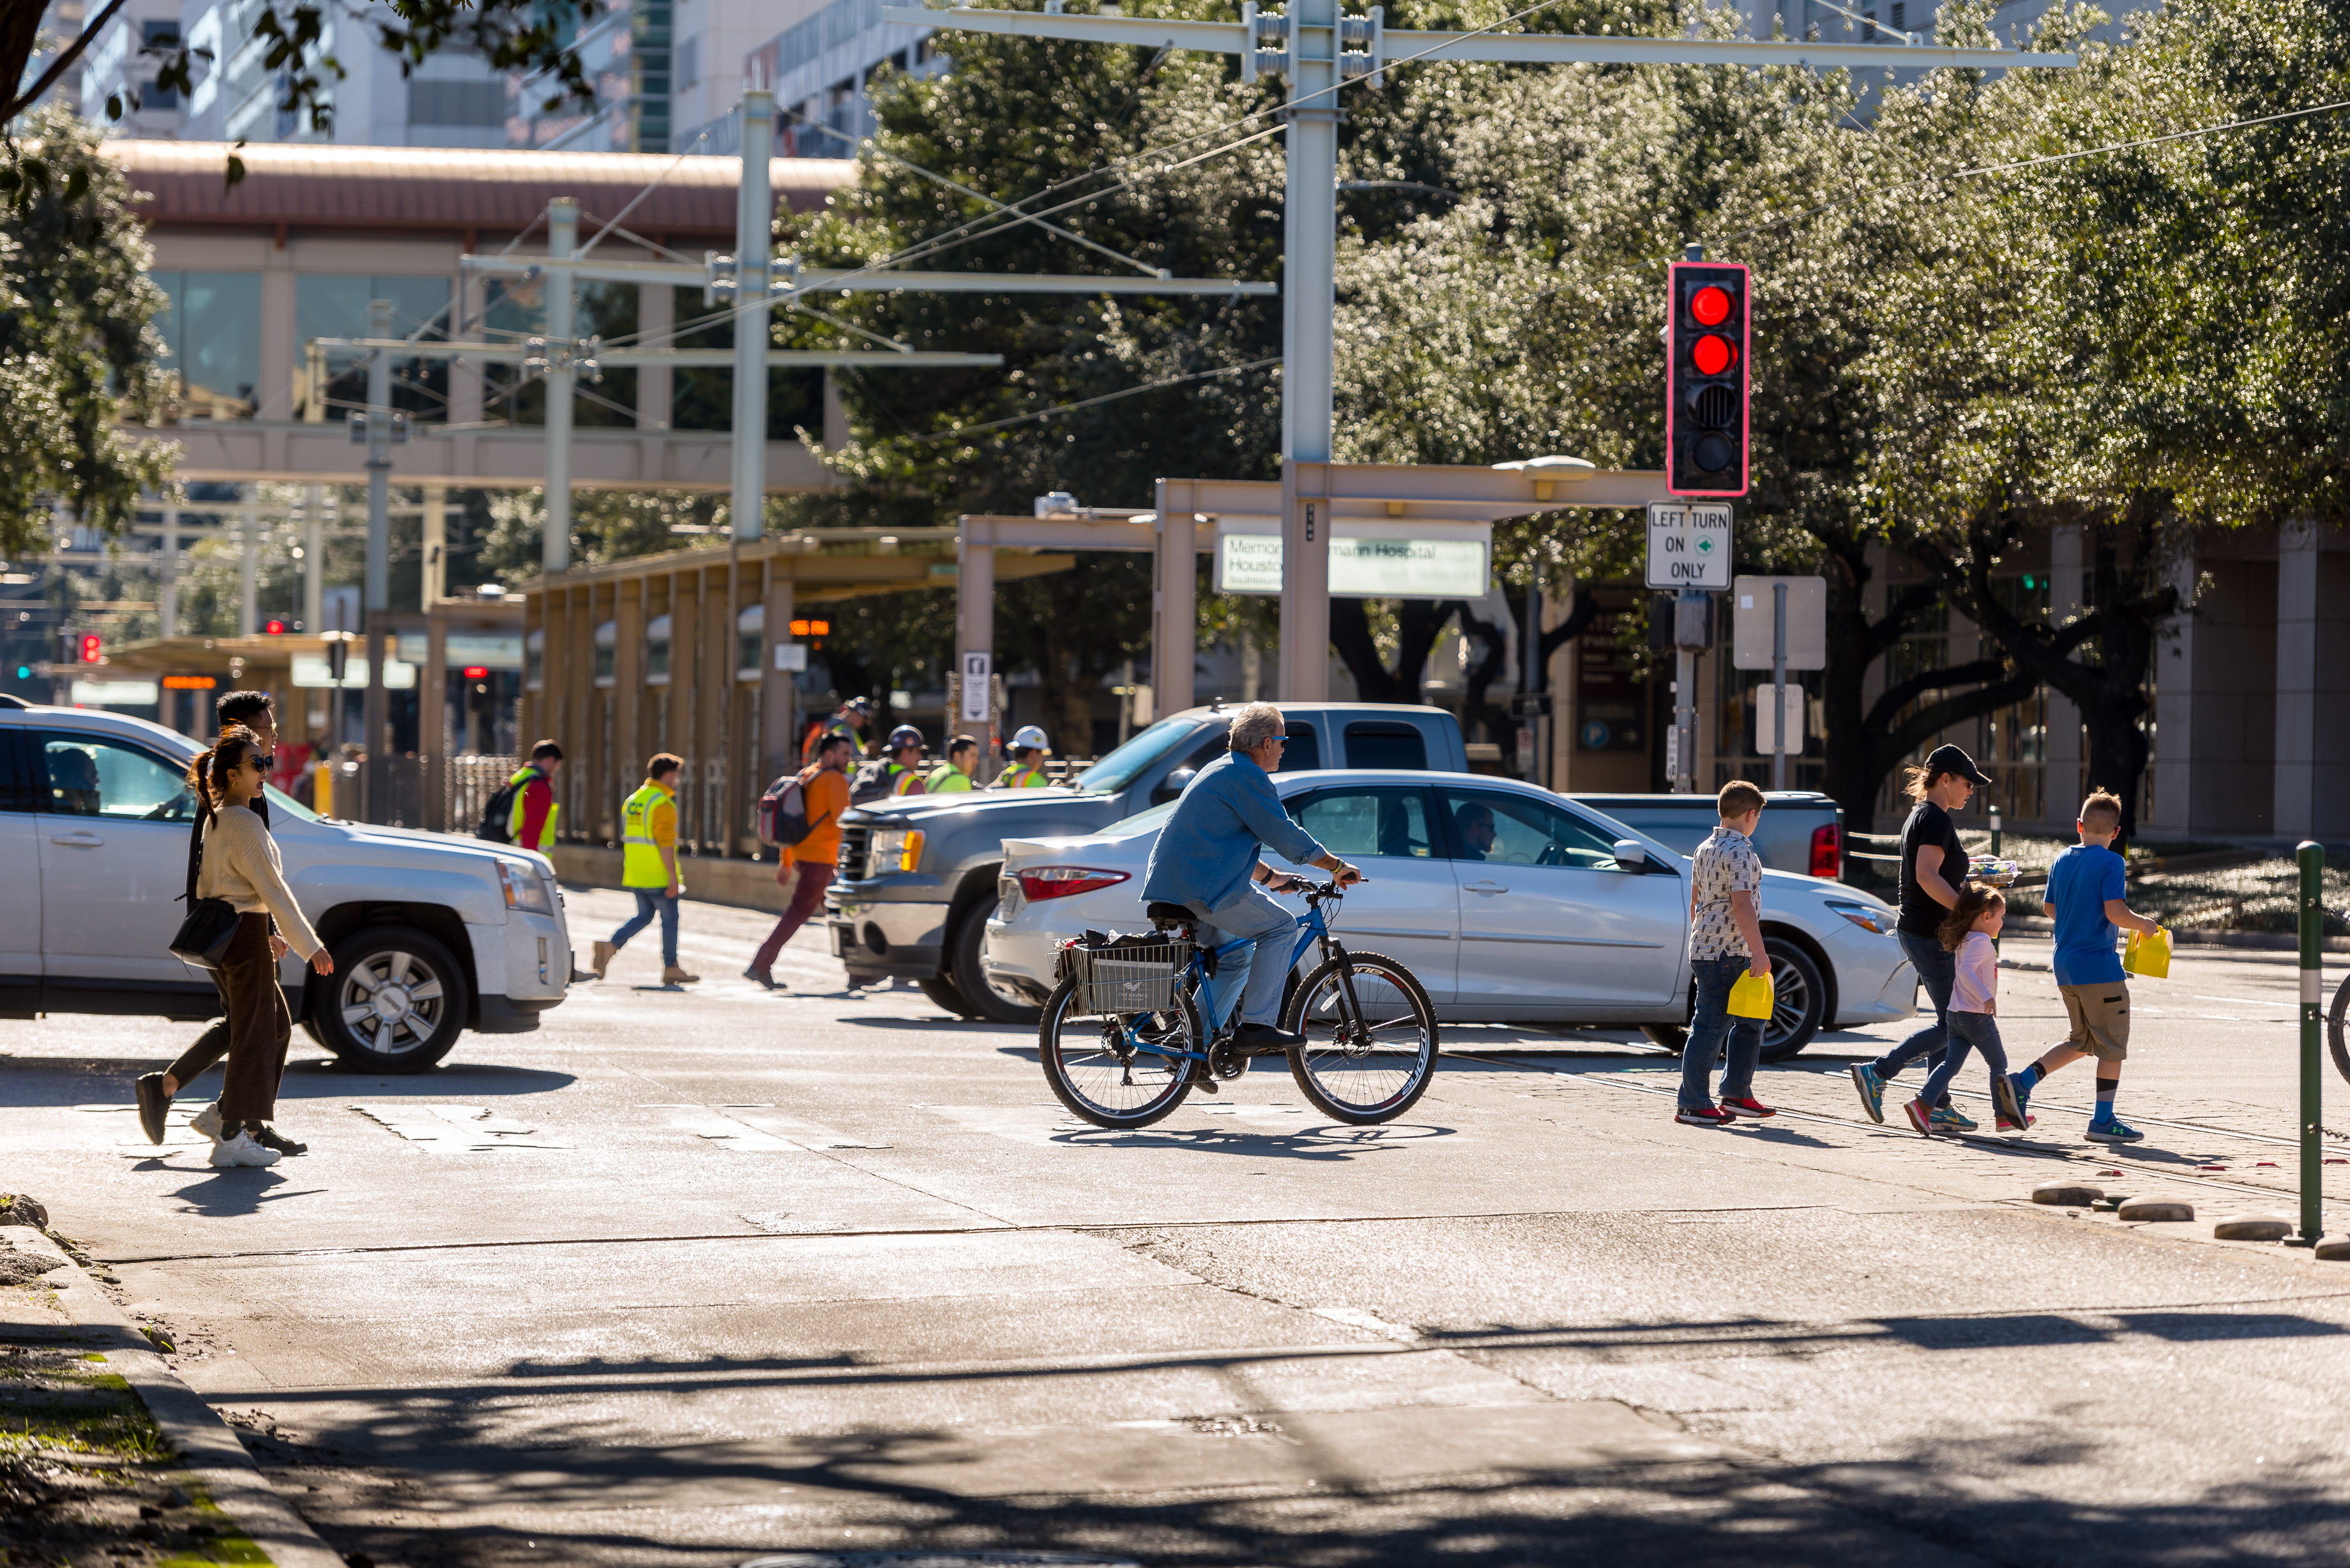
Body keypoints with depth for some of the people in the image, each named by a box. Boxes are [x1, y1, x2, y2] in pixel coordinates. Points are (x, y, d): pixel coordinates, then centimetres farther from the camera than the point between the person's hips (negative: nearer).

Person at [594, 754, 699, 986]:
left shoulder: (632, 800, 12)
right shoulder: (663, 804, -15)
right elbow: (665, 843, -21)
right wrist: (672, 876, -19)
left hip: (635, 876, 8)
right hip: (658, 877, -8)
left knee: (644, 915, 17)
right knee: (669, 918, 4)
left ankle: (610, 947, 0)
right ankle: (670, 969, 9)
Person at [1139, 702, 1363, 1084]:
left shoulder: (1221, 771, 23)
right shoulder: (1247, 776, -10)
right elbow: (1286, 836, -10)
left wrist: (1269, 877, 33)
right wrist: (1338, 867, 1)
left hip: (1172, 881, 10)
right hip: (1203, 886, -10)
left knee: (1236, 957, 21)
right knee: (1281, 926, -3)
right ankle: (1256, 1024, -7)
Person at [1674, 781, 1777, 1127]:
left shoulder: (1705, 849, 15)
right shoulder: (1740, 852, -14)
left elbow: (1696, 902, 21)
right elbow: (1742, 904, -22)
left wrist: (1698, 945, 27)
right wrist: (1759, 953, -21)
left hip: (1705, 947, 10)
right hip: (1727, 952, -10)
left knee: (1749, 1023, 17)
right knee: (1709, 1027, -7)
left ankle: (1736, 1095, 20)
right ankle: (1692, 1105, -6)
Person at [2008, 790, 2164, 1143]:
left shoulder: (2061, 861, 9)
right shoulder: (2110, 863, -12)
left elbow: (2049, 908, 17)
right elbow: (2115, 912, -21)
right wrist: (2144, 924, -3)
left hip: (2065, 967, 7)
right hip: (2099, 967, -7)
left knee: (2082, 1041, 20)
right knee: (2113, 1045, 3)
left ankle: (2024, 1081, 7)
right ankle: (2104, 1121, 3)